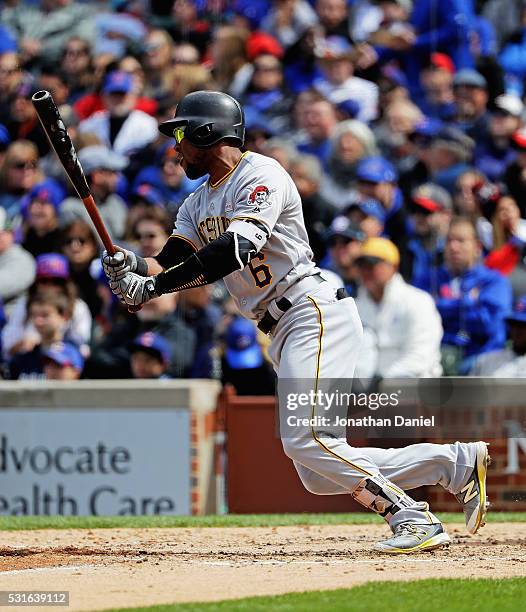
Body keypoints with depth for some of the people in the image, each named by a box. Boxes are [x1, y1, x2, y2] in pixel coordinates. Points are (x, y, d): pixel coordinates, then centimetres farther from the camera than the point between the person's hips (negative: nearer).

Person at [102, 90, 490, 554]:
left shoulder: (261, 176, -9)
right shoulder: (198, 205, 20)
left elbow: (239, 247, -24)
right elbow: (174, 263, 8)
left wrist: (155, 285, -29)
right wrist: (136, 268, -17)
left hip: (314, 311, -9)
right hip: (282, 332, 9)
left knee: (306, 440, -23)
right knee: (320, 475, 2)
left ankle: (413, 519, -16)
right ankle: (457, 463, 8)